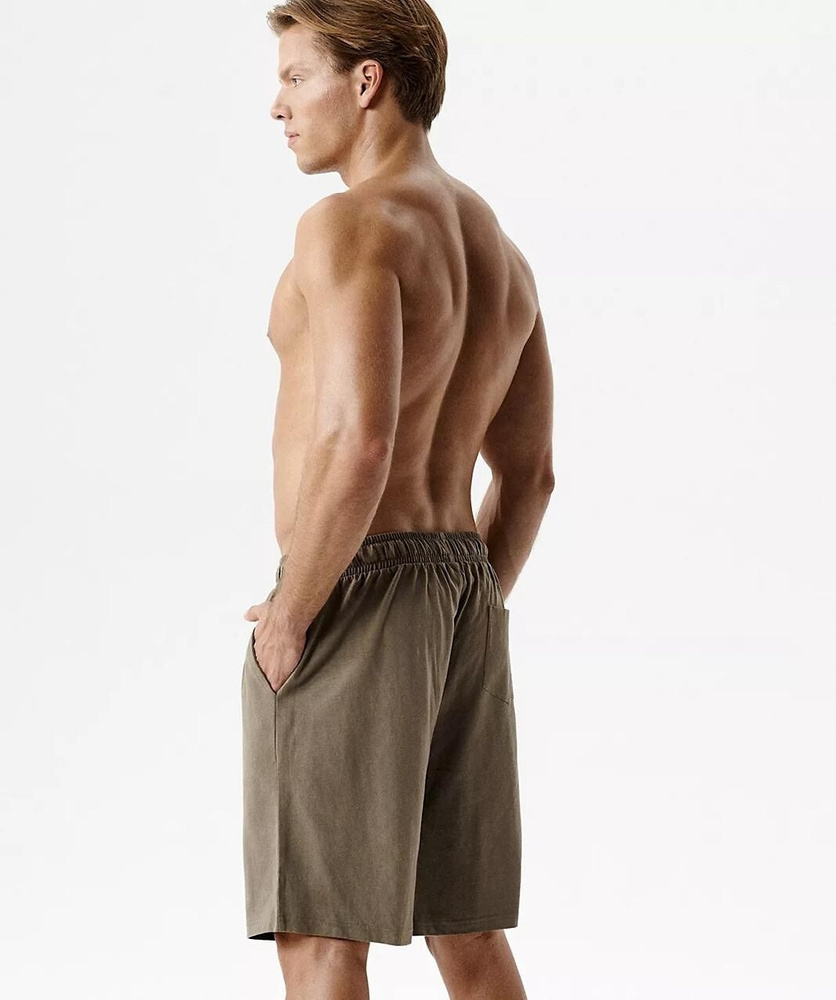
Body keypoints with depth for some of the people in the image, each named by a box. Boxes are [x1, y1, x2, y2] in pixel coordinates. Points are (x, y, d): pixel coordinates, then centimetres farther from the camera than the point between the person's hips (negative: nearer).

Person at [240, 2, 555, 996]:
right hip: (459, 597, 9)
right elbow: (530, 475, 18)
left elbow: (360, 444, -25)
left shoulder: (351, 222, -14)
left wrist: (287, 618, -15)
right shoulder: (499, 250, 15)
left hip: (353, 598, -9)